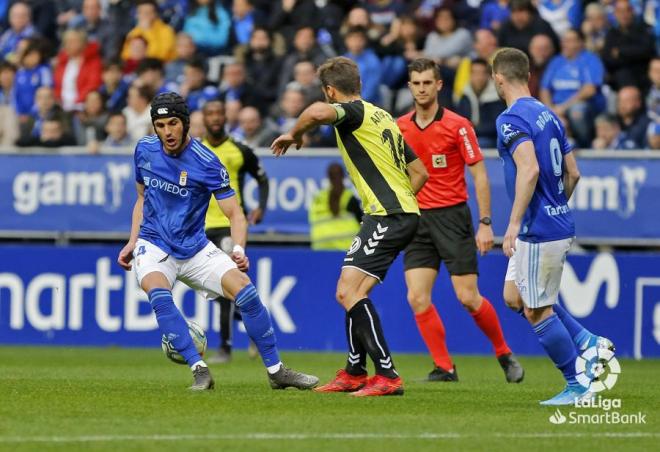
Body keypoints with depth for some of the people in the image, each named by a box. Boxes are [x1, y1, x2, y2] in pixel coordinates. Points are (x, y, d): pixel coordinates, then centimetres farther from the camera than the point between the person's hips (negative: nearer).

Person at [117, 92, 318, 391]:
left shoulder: (206, 162, -13)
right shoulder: (144, 150, 0)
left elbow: (234, 213, -13)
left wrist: (239, 249, -31)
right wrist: (132, 242, 8)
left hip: (194, 249, -1)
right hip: (153, 246, 1)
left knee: (244, 290, -18)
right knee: (159, 294, -32)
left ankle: (276, 370, -3)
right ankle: (199, 370, -30)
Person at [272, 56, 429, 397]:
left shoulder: (355, 111, -5)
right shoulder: (382, 117, 22)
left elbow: (318, 112, -29)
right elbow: (420, 171, 25)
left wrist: (294, 134, -11)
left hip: (387, 216, -10)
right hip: (403, 212, 10)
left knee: (349, 292, -15)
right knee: (350, 292, 17)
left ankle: (387, 376, -21)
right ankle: (354, 373, 24)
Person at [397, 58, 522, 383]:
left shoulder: (457, 125, -7)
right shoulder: (400, 128, 6)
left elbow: (479, 175, -6)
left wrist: (485, 223, -11)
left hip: (452, 216, -4)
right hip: (418, 219, 4)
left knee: (468, 297, -6)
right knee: (417, 298, -8)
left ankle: (504, 353, 15)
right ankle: (444, 367, 0)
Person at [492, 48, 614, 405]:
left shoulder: (512, 119, -15)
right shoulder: (548, 115, 13)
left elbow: (529, 169, -28)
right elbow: (572, 173, 16)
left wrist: (514, 224, -27)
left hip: (540, 229, -9)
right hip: (560, 224, 9)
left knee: (537, 311, 0)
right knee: (514, 296, 19)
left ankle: (578, 387, 3)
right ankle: (588, 342, 12)